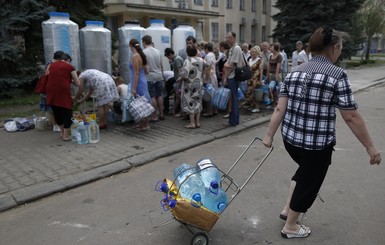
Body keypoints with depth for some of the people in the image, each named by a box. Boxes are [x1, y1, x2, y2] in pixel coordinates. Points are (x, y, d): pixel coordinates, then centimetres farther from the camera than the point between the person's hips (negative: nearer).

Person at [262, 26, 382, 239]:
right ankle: (290, 227, 33)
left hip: (290, 138, 6)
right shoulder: (337, 75, -12)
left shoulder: (295, 72, 4)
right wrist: (370, 147, -4)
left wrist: (269, 136, 6)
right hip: (317, 144, -6)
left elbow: (280, 109, 0)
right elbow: (351, 117, -13)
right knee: (308, 184, 15)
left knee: (305, 171, 32)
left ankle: (287, 209, 38)